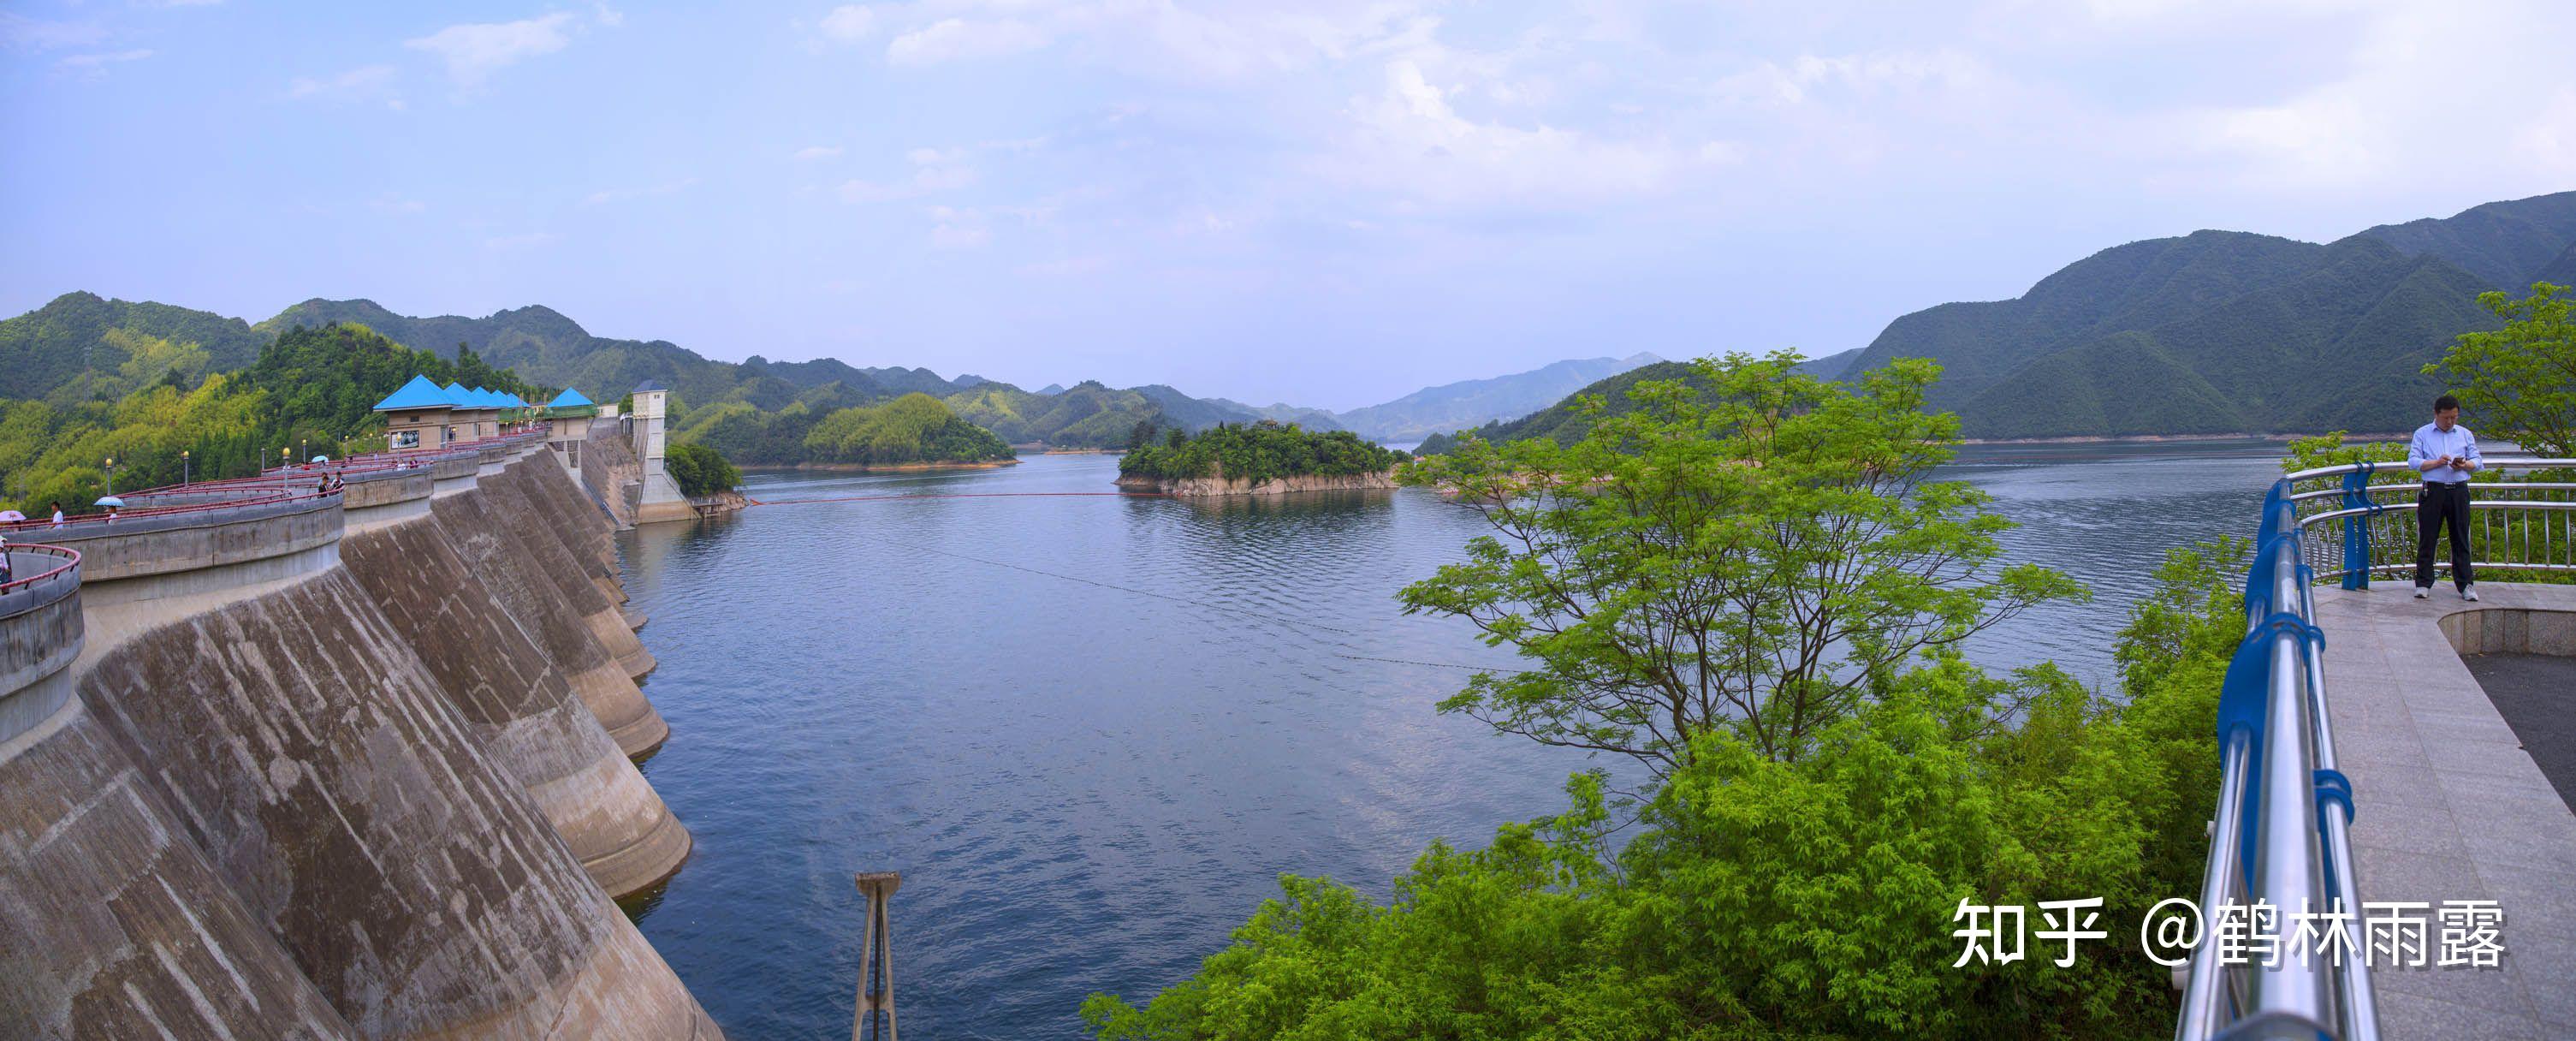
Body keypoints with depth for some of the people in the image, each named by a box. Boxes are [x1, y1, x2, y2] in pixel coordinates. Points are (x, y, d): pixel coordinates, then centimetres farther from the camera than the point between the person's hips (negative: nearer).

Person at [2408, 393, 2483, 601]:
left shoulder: (2465, 434, 15)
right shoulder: (2422, 434, 8)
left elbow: (2478, 461, 11)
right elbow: (2413, 461, -1)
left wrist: (2465, 465, -10)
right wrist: (2436, 463, -16)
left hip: (2459, 491, 2)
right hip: (2433, 490, -2)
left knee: (2460, 539, 3)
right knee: (2427, 539, -1)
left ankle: (2466, 584, 6)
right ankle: (2423, 584, 4)